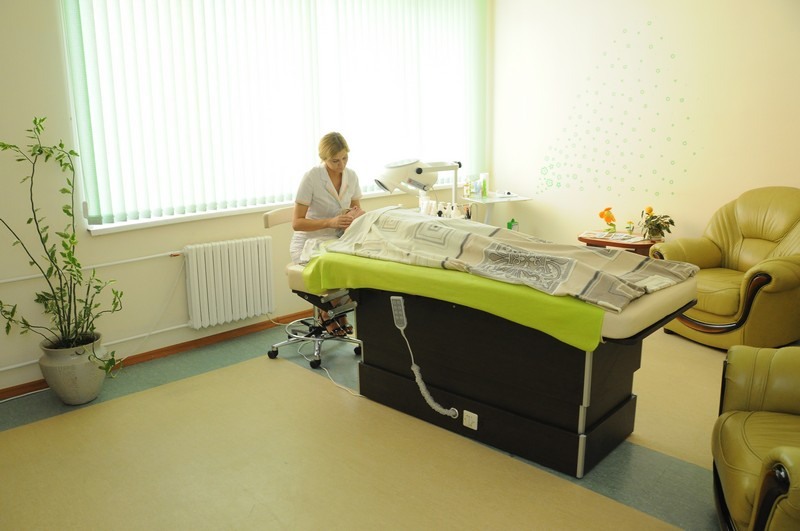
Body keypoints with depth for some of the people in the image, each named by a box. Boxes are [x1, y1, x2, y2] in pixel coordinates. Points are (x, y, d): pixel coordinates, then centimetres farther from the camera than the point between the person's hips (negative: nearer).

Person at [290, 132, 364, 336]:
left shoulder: (351, 176, -1)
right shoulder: (311, 177, -17)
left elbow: (358, 210, 8)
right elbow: (297, 223, -16)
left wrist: (355, 215, -17)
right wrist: (330, 222, -30)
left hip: (338, 241, 5)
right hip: (309, 243, -5)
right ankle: (327, 313, -1)